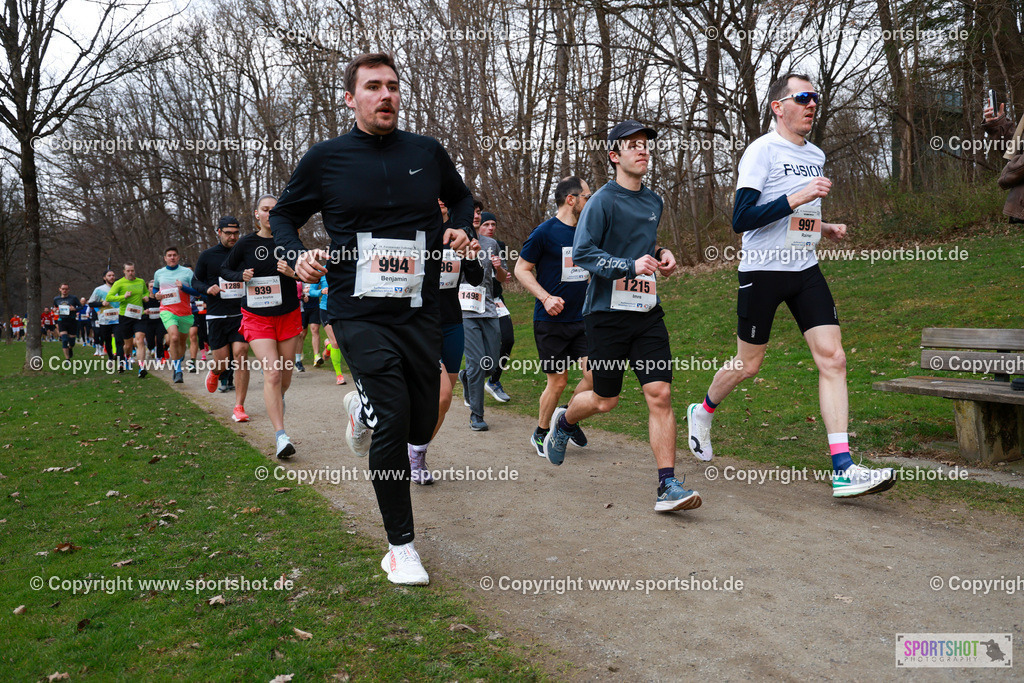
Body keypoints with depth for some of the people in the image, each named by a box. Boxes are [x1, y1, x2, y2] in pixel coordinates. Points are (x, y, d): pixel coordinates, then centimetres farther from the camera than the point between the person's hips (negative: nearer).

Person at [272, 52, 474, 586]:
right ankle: (400, 547, 6)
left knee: (421, 424, 8)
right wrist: (297, 255, -7)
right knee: (393, 420, -13)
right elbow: (284, 216, 13)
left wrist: (461, 228, 4)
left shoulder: (428, 153, 7)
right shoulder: (326, 159, 1)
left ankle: (363, 408, 44)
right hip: (360, 315, -3)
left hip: (420, 312, 4)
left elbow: (461, 198, 26)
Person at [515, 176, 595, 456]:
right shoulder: (545, 231, -9)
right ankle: (541, 433, 23)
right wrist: (546, 297, -17)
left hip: (581, 319, 5)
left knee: (595, 374, -6)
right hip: (551, 321, -5)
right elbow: (521, 269, -6)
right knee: (558, 381, 1)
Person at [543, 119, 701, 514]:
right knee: (605, 400, 8)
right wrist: (630, 266, -25)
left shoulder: (654, 202, 13)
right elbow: (581, 253, -17)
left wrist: (661, 255, 8)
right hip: (607, 313, -5)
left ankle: (667, 487, -5)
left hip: (647, 312, 5)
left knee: (660, 394, -8)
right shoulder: (603, 201, -9)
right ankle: (564, 422, 42)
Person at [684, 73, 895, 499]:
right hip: (762, 270, -6)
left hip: (805, 269, 6)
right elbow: (741, 220, -19)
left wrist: (825, 228, 11)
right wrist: (797, 198, -24)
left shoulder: (815, 156, 16)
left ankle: (843, 470, -9)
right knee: (748, 364, 5)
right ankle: (702, 411, 36)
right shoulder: (761, 151, -8)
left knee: (832, 358, -8)